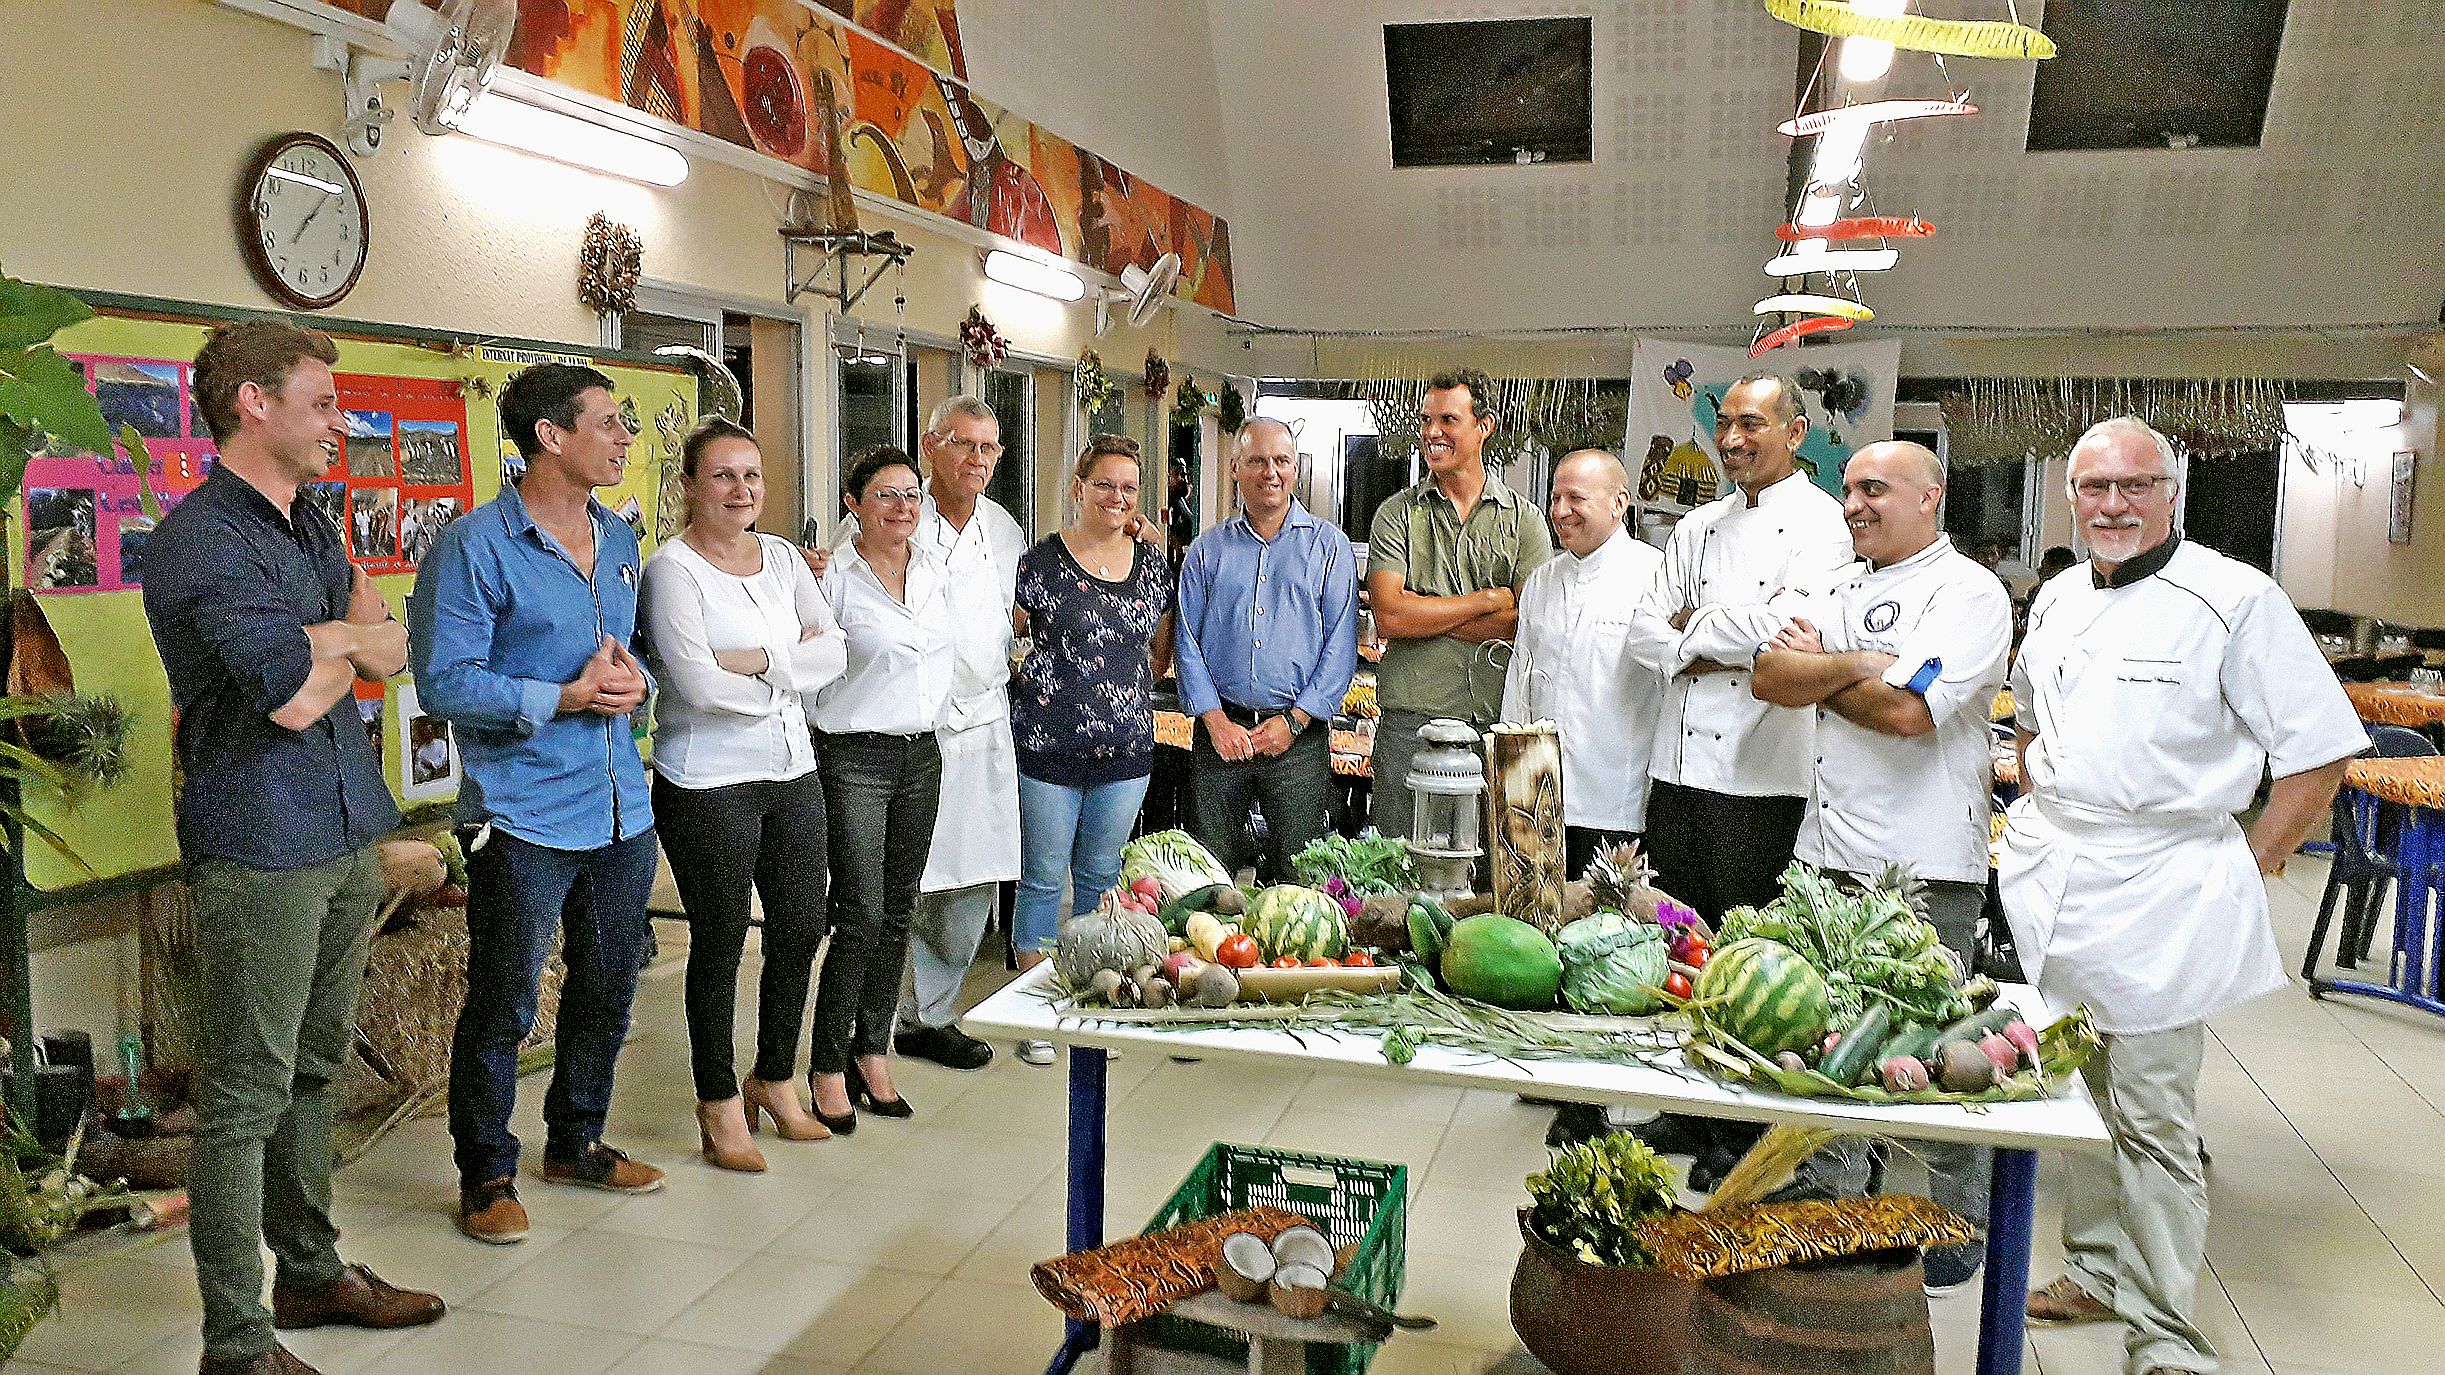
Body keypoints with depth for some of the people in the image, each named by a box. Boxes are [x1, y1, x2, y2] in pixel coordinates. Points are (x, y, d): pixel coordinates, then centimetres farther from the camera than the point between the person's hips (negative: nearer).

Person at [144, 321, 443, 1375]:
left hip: (346, 840, 9)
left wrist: (324, 640, -10)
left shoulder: (309, 530, 15)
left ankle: (311, 1274, 31)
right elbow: (297, 697, -22)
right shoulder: (200, 540, -14)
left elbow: (395, 651, 9)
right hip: (260, 855, -9)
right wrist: (350, 643, -2)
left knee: (313, 1069, 18)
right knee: (246, 1095, -2)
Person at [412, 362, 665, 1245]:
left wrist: (634, 679, -3)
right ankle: (487, 1175, 21)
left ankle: (576, 1143, 36)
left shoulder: (618, 540, 11)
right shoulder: (476, 546, -12)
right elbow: (445, 681, -17)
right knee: (503, 1004, 4)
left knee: (608, 988, 18)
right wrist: (567, 697, -19)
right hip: (525, 815, -7)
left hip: (621, 808, 7)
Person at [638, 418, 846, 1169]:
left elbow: (832, 651, 0)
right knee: (719, 943, 5)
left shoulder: (782, 557, 10)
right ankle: (719, 1103, 22)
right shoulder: (672, 568, -9)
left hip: (792, 772, 6)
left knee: (802, 929, 12)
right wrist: (789, 672, -6)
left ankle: (775, 1080, 32)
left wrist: (756, 661, -14)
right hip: (708, 783, -6)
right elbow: (698, 684, -19)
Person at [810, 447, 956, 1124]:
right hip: (855, 758, -6)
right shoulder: (833, 576, -9)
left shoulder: (933, 569, 9)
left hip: (922, 756, 6)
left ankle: (872, 1052, 22)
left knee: (898, 913, 10)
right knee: (861, 916, -7)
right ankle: (828, 1063, 8)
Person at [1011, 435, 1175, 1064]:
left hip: (1126, 749, 4)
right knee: (1043, 877, 5)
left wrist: (1134, 688, 11)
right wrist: (1047, 672, -12)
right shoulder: (1043, 561, -7)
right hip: (1049, 746, -4)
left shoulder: (1150, 562, 7)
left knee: (1100, 877, 14)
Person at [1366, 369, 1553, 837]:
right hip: (1410, 720, -1)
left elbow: (1529, 623, -6)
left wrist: (1423, 612, -8)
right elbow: (1391, 617, -8)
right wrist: (1488, 599, -6)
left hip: (1497, 721, 1)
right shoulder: (1398, 513, 5)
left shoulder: (1523, 518, 7)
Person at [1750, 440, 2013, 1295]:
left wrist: (1814, 667, -4)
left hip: (1925, 868, -7)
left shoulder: (1969, 592, -6)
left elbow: (1908, 710, -20)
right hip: (1828, 854, 7)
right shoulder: (1843, 592, 17)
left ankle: (1959, 1234, 18)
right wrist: (1852, 663, -12)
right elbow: (1768, 679, 4)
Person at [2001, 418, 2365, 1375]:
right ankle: (2098, 1271, 31)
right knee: (2077, 1094, 15)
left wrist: (2248, 867, -7)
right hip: (2053, 888, 6)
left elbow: (2321, 750, -8)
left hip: (2155, 895, -6)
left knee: (2152, 1119, -3)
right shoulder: (2056, 600, 11)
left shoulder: (2233, 599, -9)